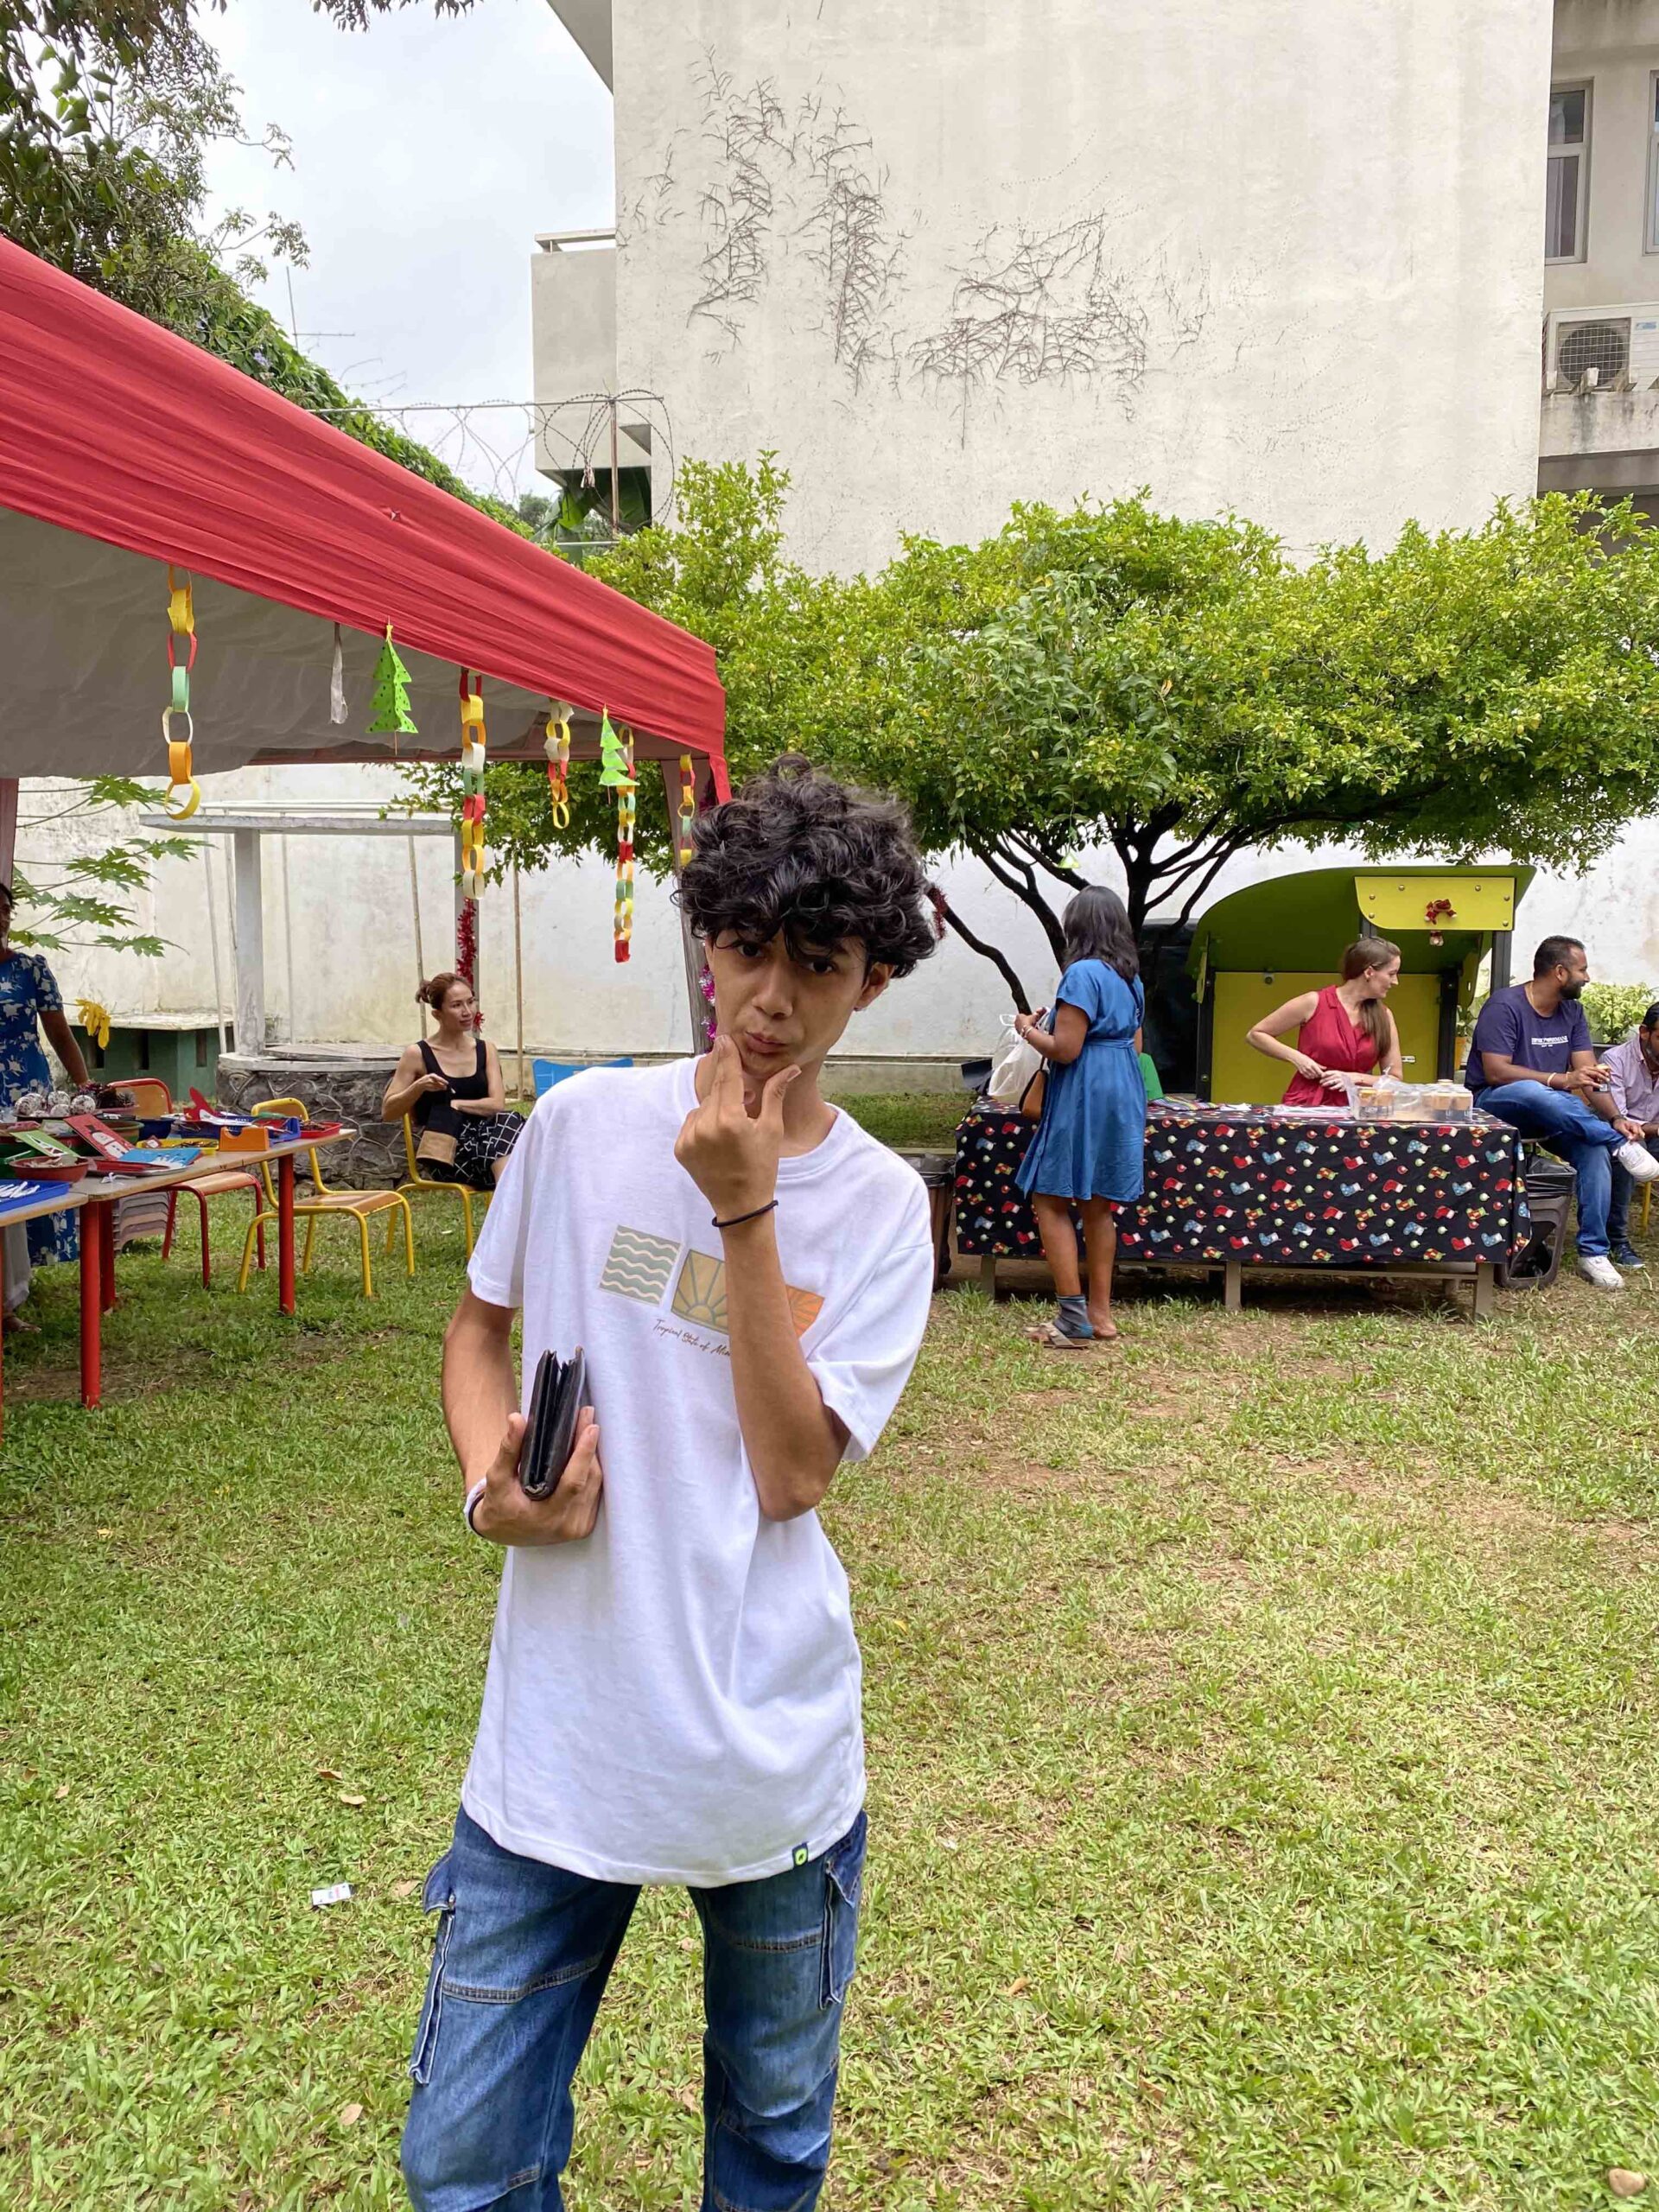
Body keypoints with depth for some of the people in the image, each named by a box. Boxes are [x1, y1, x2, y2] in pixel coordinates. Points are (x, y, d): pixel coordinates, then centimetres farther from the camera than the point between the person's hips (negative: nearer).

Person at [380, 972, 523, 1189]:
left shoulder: (486, 1051, 12)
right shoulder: (418, 1055, 3)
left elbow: (498, 1104, 0)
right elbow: (387, 1112, 2)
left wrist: (455, 1104, -9)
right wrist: (418, 1087, -14)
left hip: (482, 1139, 4)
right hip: (445, 1157, -4)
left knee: (509, 1121, -33)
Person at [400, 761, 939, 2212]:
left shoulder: (880, 1206, -6)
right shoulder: (583, 1122, -4)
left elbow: (793, 1473, -15)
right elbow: (481, 1329, 9)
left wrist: (744, 1211, -19)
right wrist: (491, 1480, -10)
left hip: (772, 1749, 0)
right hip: (557, 1736, 1)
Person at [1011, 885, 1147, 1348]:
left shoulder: (1082, 974, -14)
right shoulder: (1130, 977, 13)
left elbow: (1064, 1049, -18)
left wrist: (1028, 1030, 0)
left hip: (1082, 1096, -9)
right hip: (1124, 1090, 9)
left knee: (1050, 1198, -2)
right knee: (1098, 1205, 13)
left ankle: (1074, 1318, -6)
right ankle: (1100, 1314, 18)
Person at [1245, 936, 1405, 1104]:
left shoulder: (1383, 1016, 7)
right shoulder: (1314, 1002, -2)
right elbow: (1256, 1035, 6)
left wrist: (1355, 1078, -7)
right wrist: (1296, 1057, -7)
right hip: (1304, 1107, -3)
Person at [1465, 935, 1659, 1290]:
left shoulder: (1572, 1011, 8)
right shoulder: (1504, 1006, -14)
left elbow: (1589, 1072, 2)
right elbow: (1496, 1072, -23)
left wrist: (1616, 1118, -14)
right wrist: (1562, 1080, -30)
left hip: (1550, 1111, 6)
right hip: (1495, 1102, -6)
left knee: (1595, 1146, -23)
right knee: (1533, 1092, -41)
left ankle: (1593, 1252, -17)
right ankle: (1620, 1145, -29)